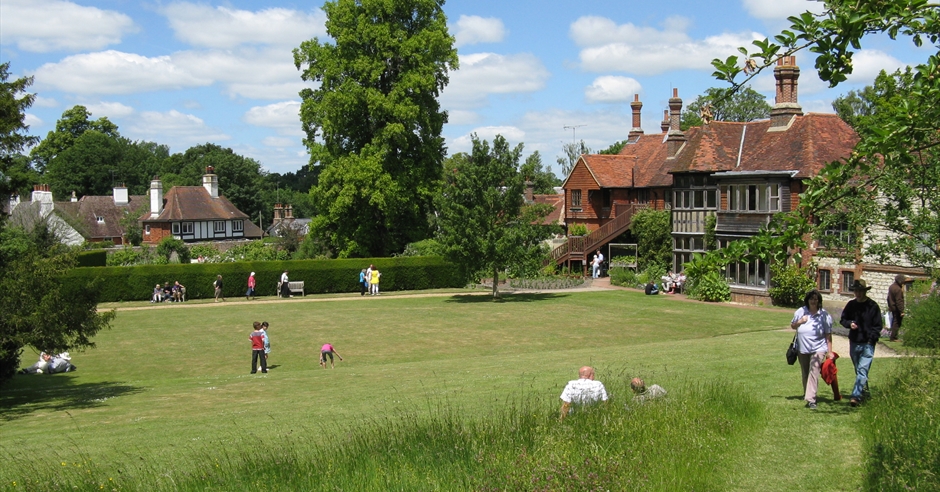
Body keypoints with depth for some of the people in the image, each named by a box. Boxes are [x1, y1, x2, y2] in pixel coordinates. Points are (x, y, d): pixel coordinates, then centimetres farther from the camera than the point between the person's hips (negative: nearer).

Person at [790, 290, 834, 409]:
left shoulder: (824, 315, -4)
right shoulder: (800, 312, 3)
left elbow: (828, 335, -1)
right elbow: (792, 326, 15)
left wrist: (829, 352, -3)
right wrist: (800, 322, -7)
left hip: (818, 349, -4)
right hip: (802, 349, 4)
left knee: (814, 372, -16)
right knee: (805, 373, 17)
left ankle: (810, 399, -22)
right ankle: (806, 393, 38)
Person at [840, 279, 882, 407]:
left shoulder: (873, 306, -5)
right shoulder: (851, 305, 7)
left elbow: (877, 326, -2)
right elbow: (843, 319, 15)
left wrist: (871, 339, -14)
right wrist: (849, 323, -8)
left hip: (867, 344, -5)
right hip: (854, 343, 5)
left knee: (862, 370, -13)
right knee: (858, 370, 17)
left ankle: (856, 396, -21)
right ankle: (864, 390, 35)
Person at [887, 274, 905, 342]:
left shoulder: (891, 287, 9)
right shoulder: (898, 289, -21)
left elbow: (889, 298, 20)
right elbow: (899, 301, -23)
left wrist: (889, 306, 30)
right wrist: (901, 311, -21)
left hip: (892, 308, 10)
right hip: (897, 309, -10)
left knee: (894, 322, 16)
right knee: (897, 323, -4)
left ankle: (893, 337, 21)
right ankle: (893, 337, -4)